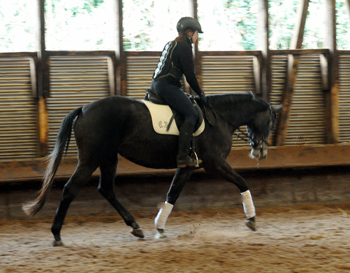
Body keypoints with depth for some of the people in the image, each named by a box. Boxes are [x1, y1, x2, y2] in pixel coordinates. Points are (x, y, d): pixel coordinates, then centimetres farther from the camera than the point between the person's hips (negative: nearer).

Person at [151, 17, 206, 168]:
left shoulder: (170, 44, 22)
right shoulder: (185, 47, -7)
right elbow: (190, 75, -10)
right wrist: (200, 93, 2)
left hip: (156, 84, 10)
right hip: (167, 86, -10)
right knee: (191, 114, -12)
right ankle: (182, 156, -23)